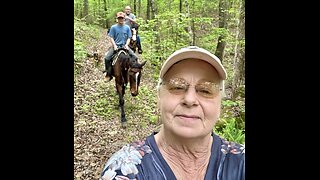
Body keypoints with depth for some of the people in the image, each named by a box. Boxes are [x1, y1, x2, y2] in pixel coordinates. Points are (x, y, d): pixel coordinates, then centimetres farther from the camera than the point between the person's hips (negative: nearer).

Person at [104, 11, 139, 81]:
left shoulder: (127, 27, 6)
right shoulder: (113, 27, 2)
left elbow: (129, 38, 6)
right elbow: (112, 38, 1)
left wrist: (126, 45, -11)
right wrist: (114, 45, -14)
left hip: (124, 46, 1)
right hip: (116, 46, -1)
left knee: (135, 57, -15)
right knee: (107, 58, -21)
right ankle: (109, 74, -6)